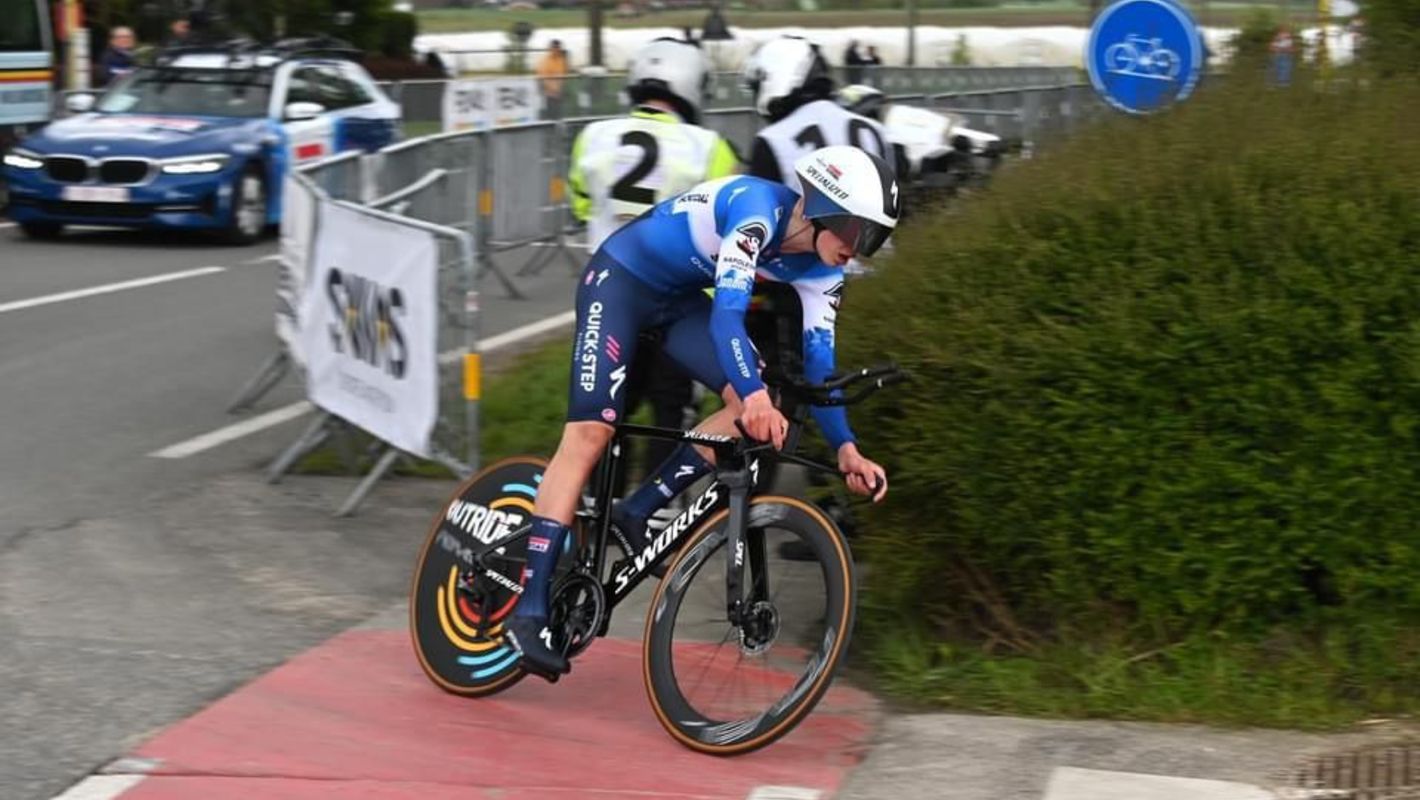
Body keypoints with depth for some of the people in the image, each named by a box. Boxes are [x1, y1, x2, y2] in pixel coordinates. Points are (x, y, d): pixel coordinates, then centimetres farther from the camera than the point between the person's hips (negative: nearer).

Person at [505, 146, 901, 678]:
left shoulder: (822, 269, -10)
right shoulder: (759, 209, -32)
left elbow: (818, 361, -8)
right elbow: (727, 310, -42)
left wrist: (845, 449, -20)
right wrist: (756, 396, -56)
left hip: (679, 299, 7)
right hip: (621, 279, -7)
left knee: (756, 407, -14)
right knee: (590, 432, -18)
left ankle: (639, 511, -3)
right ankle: (530, 607, -18)